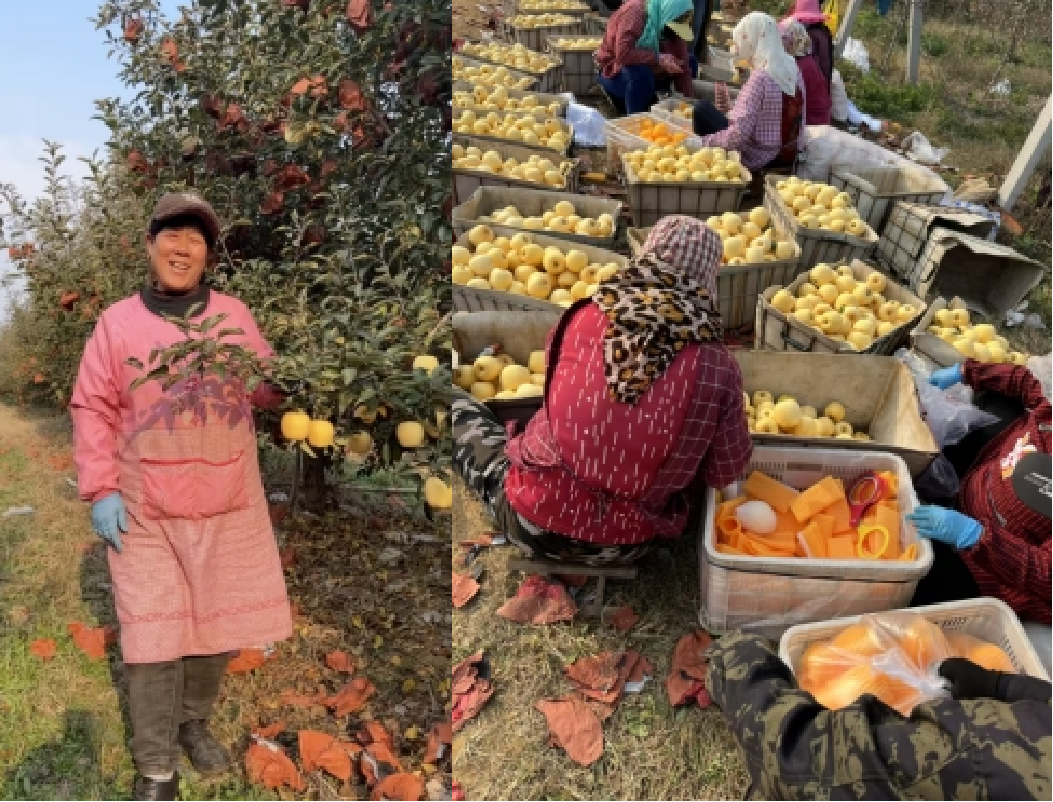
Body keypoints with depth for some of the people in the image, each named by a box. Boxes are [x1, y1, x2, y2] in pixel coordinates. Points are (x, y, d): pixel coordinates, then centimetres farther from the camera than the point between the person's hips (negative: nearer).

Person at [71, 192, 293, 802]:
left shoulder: (234, 314, 7)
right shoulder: (118, 321, 3)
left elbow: (264, 390, 12)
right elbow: (94, 408, 2)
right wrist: (101, 488, -6)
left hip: (227, 503, 2)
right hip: (146, 509, -2)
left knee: (220, 624, 13)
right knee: (152, 635, 1)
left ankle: (194, 722, 38)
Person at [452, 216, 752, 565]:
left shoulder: (583, 318, -11)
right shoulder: (718, 367, -13)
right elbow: (725, 473, -2)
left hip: (532, 520, -1)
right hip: (622, 546, 2)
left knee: (459, 406, 21)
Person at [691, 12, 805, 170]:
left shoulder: (760, 77, -22)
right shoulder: (793, 69, 1)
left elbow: (738, 134, -27)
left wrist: (705, 141, -12)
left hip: (759, 159, -8)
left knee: (703, 108, 3)